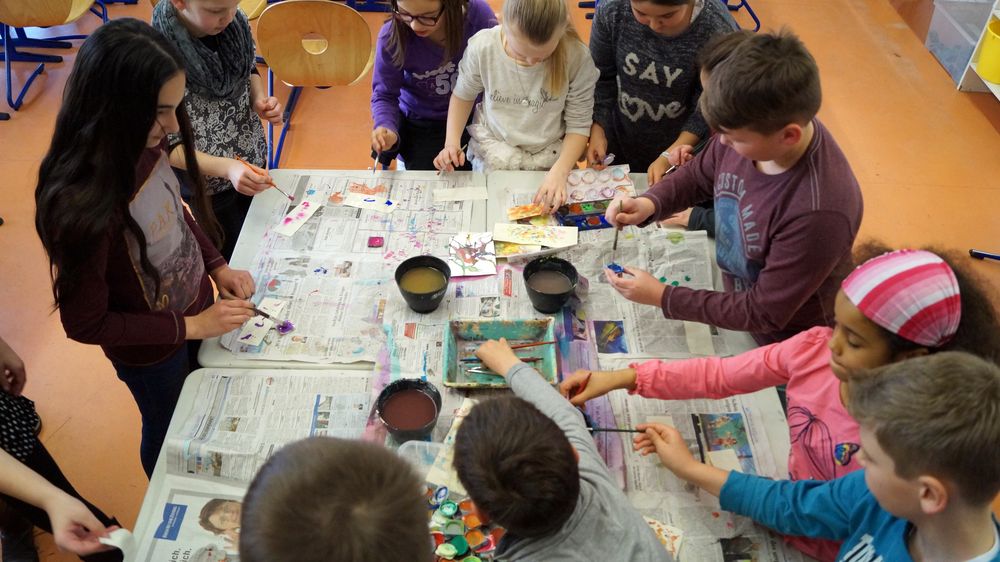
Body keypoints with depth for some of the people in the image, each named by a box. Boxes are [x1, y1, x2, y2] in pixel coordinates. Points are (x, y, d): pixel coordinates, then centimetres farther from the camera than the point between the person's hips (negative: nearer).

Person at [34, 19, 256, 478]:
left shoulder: (143, 148, -21)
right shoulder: (82, 207, -39)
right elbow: (85, 323, -25)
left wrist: (216, 266, -9)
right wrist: (193, 326, -23)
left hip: (198, 307, 6)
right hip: (152, 352, -6)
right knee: (169, 432, 24)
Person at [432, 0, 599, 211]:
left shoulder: (578, 57, -22)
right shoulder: (482, 47, -19)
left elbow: (578, 125, -11)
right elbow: (463, 95, 2)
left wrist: (559, 171, -27)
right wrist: (452, 142, -12)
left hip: (550, 154, 1)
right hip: (494, 145, 0)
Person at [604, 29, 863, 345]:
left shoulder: (818, 213, -38)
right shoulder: (751, 130, -20)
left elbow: (764, 314, -26)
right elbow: (697, 176, 2)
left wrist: (662, 296, -22)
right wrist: (649, 203, -18)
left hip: (787, 348, -6)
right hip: (736, 302, 6)